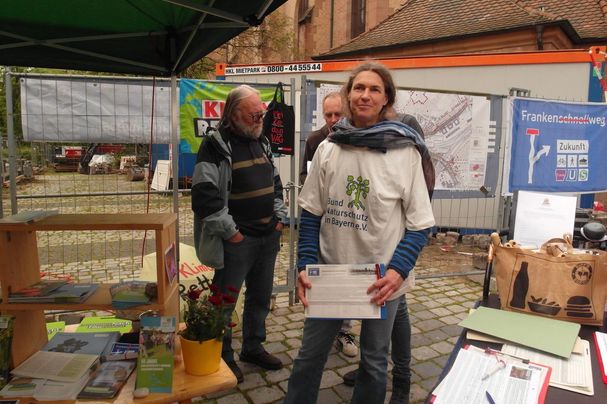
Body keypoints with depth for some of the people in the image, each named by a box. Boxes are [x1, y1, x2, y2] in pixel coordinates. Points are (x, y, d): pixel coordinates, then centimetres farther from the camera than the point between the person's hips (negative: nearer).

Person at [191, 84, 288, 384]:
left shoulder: (262, 143, 12)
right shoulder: (216, 146, -12)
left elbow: (275, 183, 21)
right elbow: (204, 194, -19)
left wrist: (280, 217, 11)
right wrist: (229, 231, -17)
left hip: (268, 237, 7)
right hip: (237, 241, -7)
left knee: (261, 296, 18)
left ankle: (253, 347, 37)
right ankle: (223, 357, 26)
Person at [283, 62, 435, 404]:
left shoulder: (406, 152, -9)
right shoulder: (328, 148, 0)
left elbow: (420, 224, -7)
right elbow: (311, 213, 3)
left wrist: (398, 270, -19)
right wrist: (306, 264, -6)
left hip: (381, 280, -2)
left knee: (374, 362, 19)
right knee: (309, 357, 17)